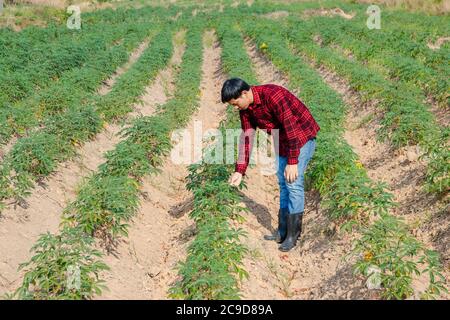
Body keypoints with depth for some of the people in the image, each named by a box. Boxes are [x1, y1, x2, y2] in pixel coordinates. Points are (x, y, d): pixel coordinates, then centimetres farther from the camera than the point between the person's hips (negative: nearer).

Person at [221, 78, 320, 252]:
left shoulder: (273, 95, -31)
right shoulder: (245, 108, -5)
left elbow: (291, 128, -29)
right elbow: (246, 137, 0)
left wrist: (292, 162, -28)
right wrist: (240, 171, -3)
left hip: (302, 135, -8)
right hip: (282, 140, 8)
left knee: (293, 183, -11)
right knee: (283, 183, 10)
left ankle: (293, 234, -1)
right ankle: (283, 232, 18)